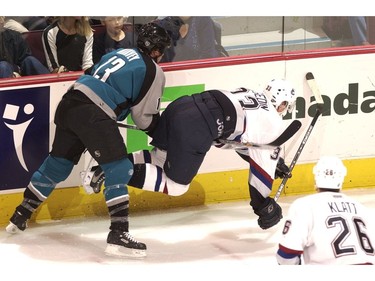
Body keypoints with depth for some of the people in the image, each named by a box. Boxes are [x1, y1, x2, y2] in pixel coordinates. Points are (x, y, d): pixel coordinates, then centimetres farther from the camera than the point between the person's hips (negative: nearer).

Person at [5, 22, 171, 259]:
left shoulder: (122, 53, 24)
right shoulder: (154, 72, 2)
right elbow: (146, 117, 4)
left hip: (69, 103, 8)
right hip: (93, 115, -8)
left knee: (57, 164, 21)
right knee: (119, 168, -6)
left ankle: (20, 216, 32)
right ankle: (118, 235, -15)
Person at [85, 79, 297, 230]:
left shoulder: (251, 97, 30)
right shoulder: (273, 123, 9)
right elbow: (262, 167, 10)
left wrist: (276, 162, 50)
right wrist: (264, 205, 22)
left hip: (180, 106, 8)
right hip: (195, 129, -8)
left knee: (161, 157, 27)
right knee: (175, 186, 4)